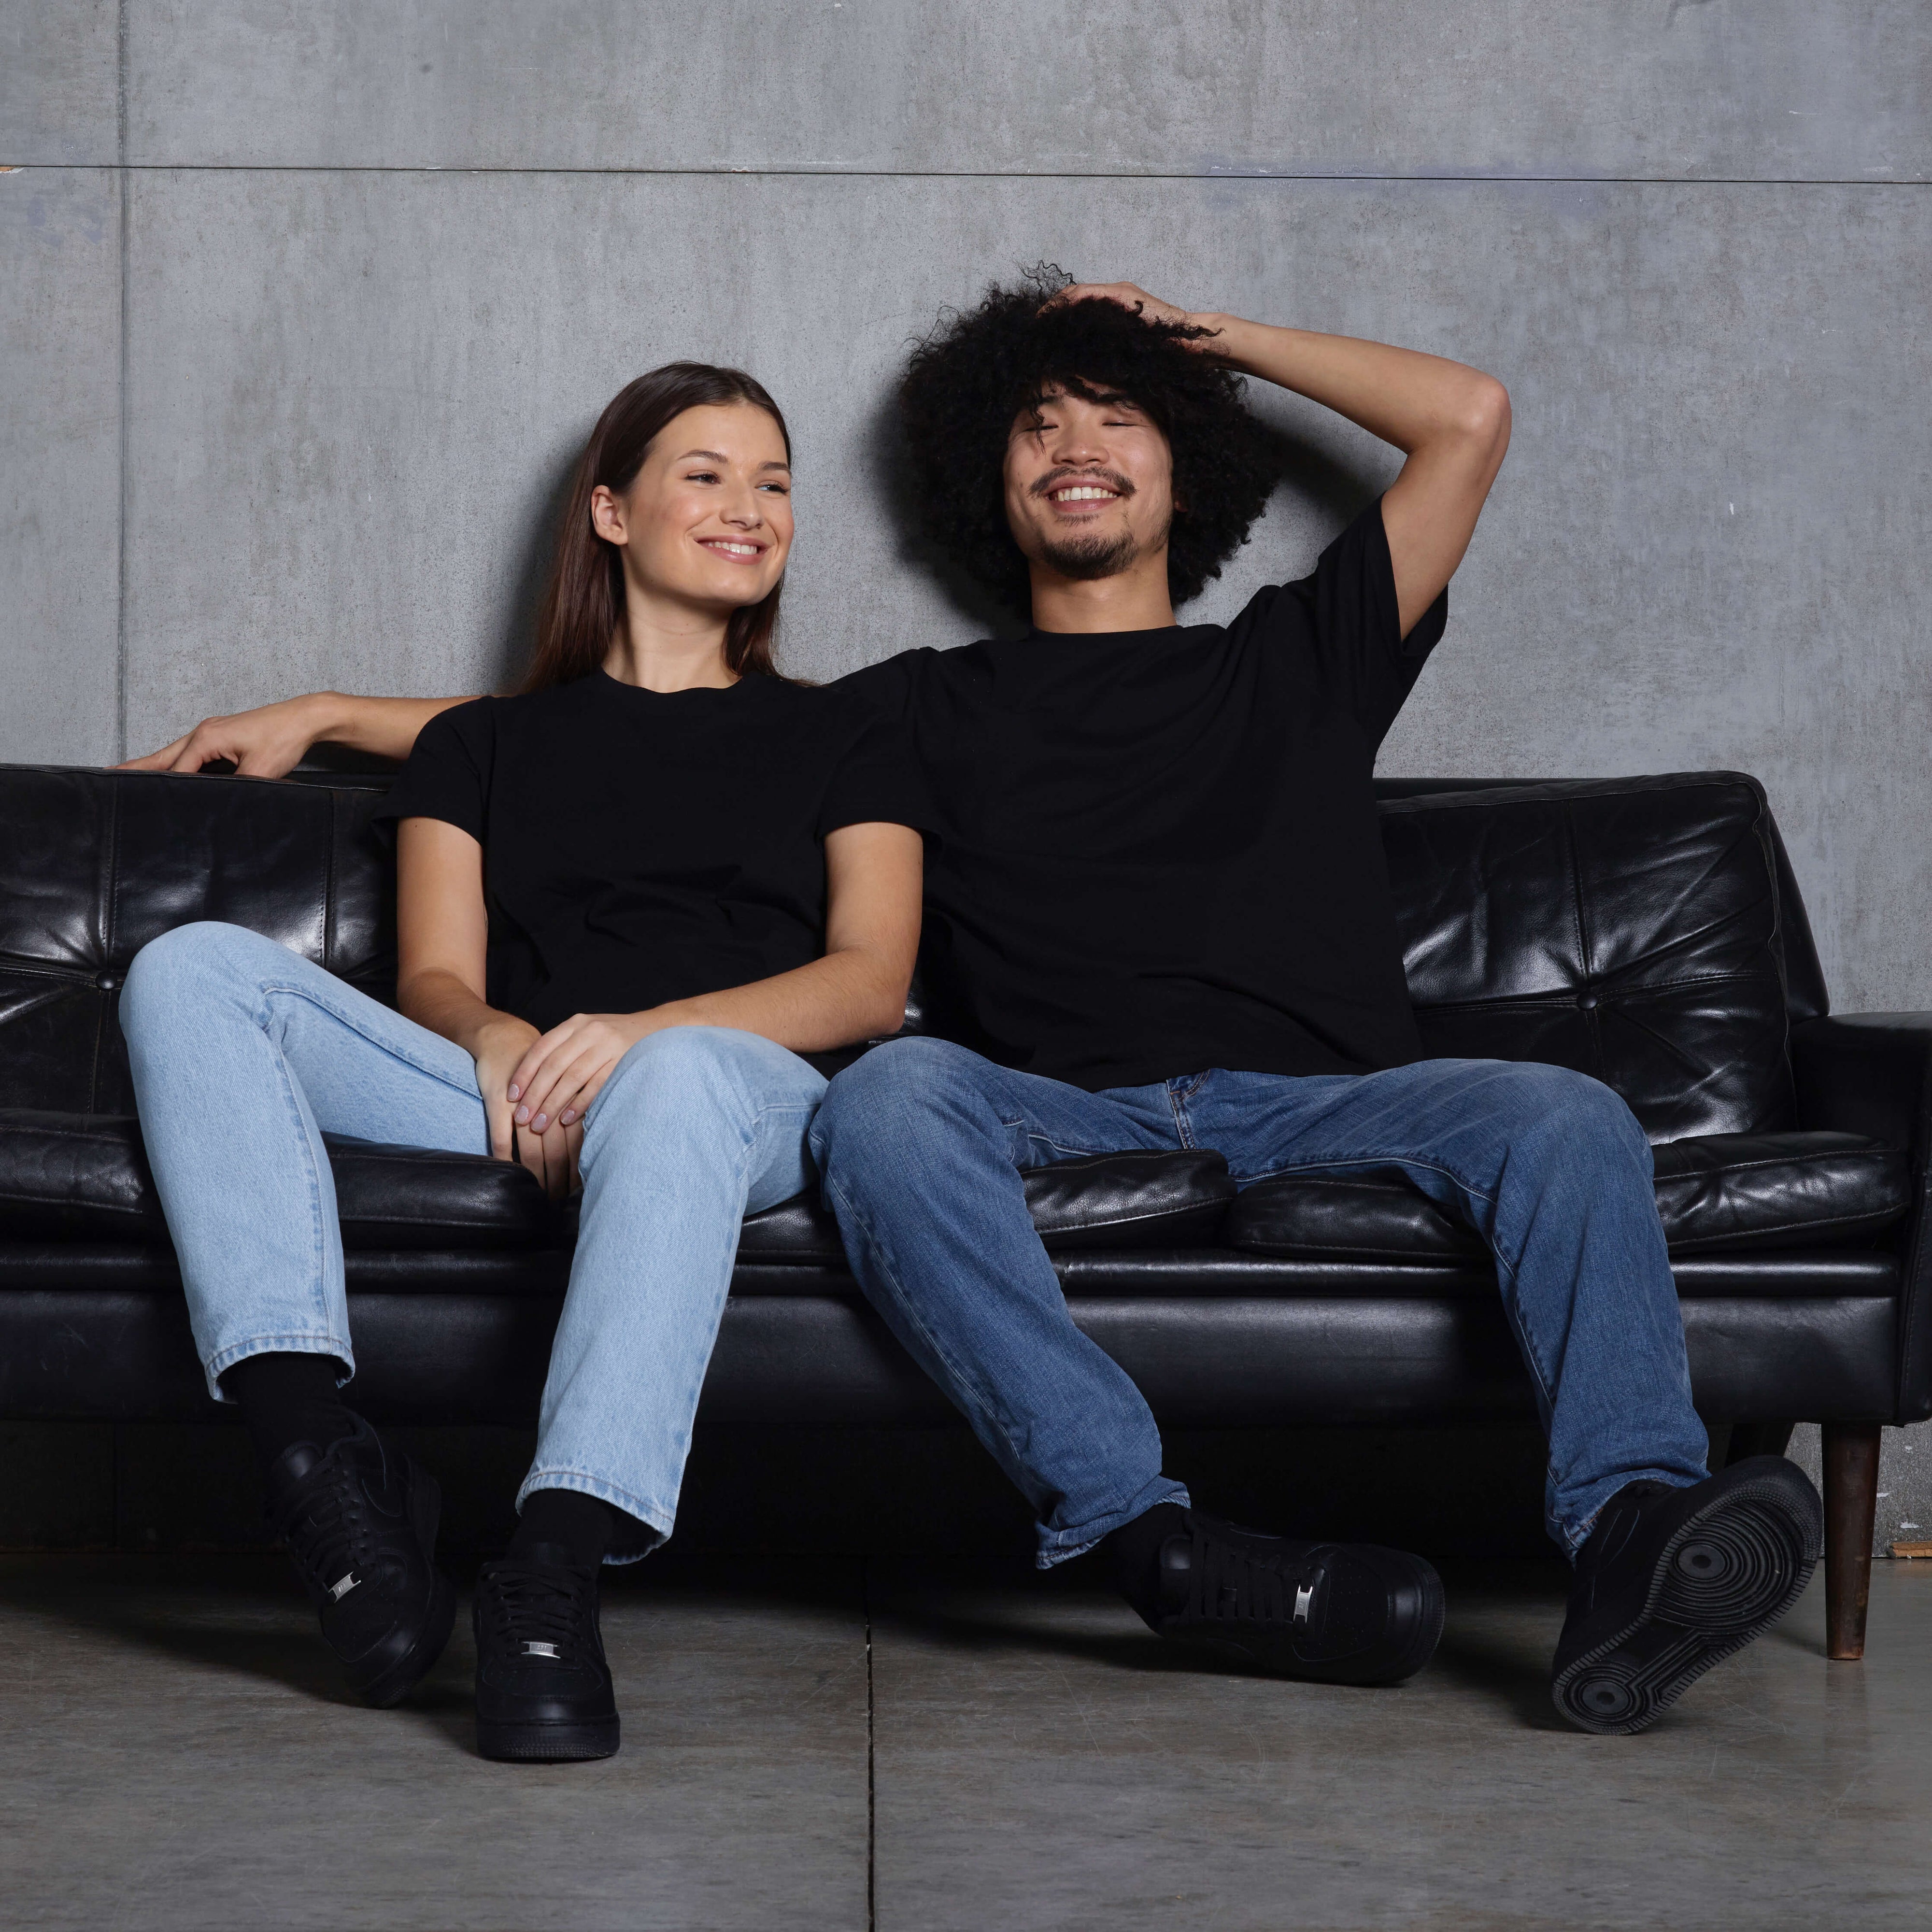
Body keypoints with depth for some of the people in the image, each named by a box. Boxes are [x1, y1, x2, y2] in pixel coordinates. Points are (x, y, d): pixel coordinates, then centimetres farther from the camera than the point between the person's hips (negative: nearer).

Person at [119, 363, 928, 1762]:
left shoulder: (843, 743, 23)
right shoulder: (484, 744, 27)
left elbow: (870, 982, 7)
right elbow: (434, 980, 14)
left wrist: (642, 1031, -13)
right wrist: (500, 1040, -13)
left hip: (741, 1085, -2)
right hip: (511, 1103, 3)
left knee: (683, 1078, -42)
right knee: (193, 971, -22)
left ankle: (556, 1567, -52)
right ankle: (317, 1456, -36)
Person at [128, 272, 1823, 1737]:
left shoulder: (1300, 660, 27)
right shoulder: (934, 709, 27)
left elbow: (1471, 417, 23)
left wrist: (1200, 333, 30)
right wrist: (324, 713, 26)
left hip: (1320, 1102, 1)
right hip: (1064, 1119, 0)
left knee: (1562, 1114, -28)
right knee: (889, 1093, -33)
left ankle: (1632, 1539, -44)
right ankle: (1145, 1532, -44)